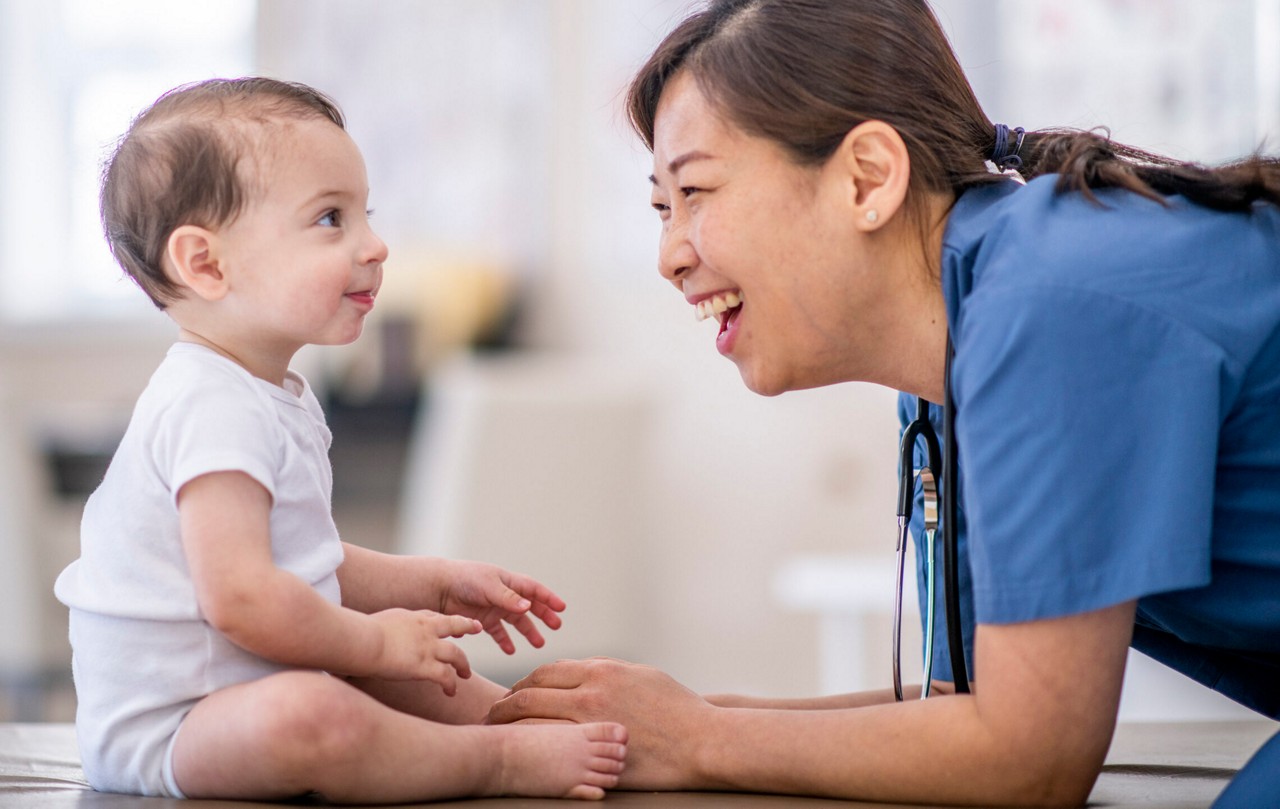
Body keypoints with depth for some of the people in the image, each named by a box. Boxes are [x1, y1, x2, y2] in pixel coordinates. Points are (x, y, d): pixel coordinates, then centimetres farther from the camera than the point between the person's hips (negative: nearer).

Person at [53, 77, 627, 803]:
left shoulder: (275, 399, 13)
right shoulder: (212, 410, -23)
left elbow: (304, 562, 24)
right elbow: (240, 598, -30)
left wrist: (435, 584, 15)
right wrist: (375, 641, -17)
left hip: (248, 693, 12)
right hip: (160, 732, -12)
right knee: (308, 716, -37)